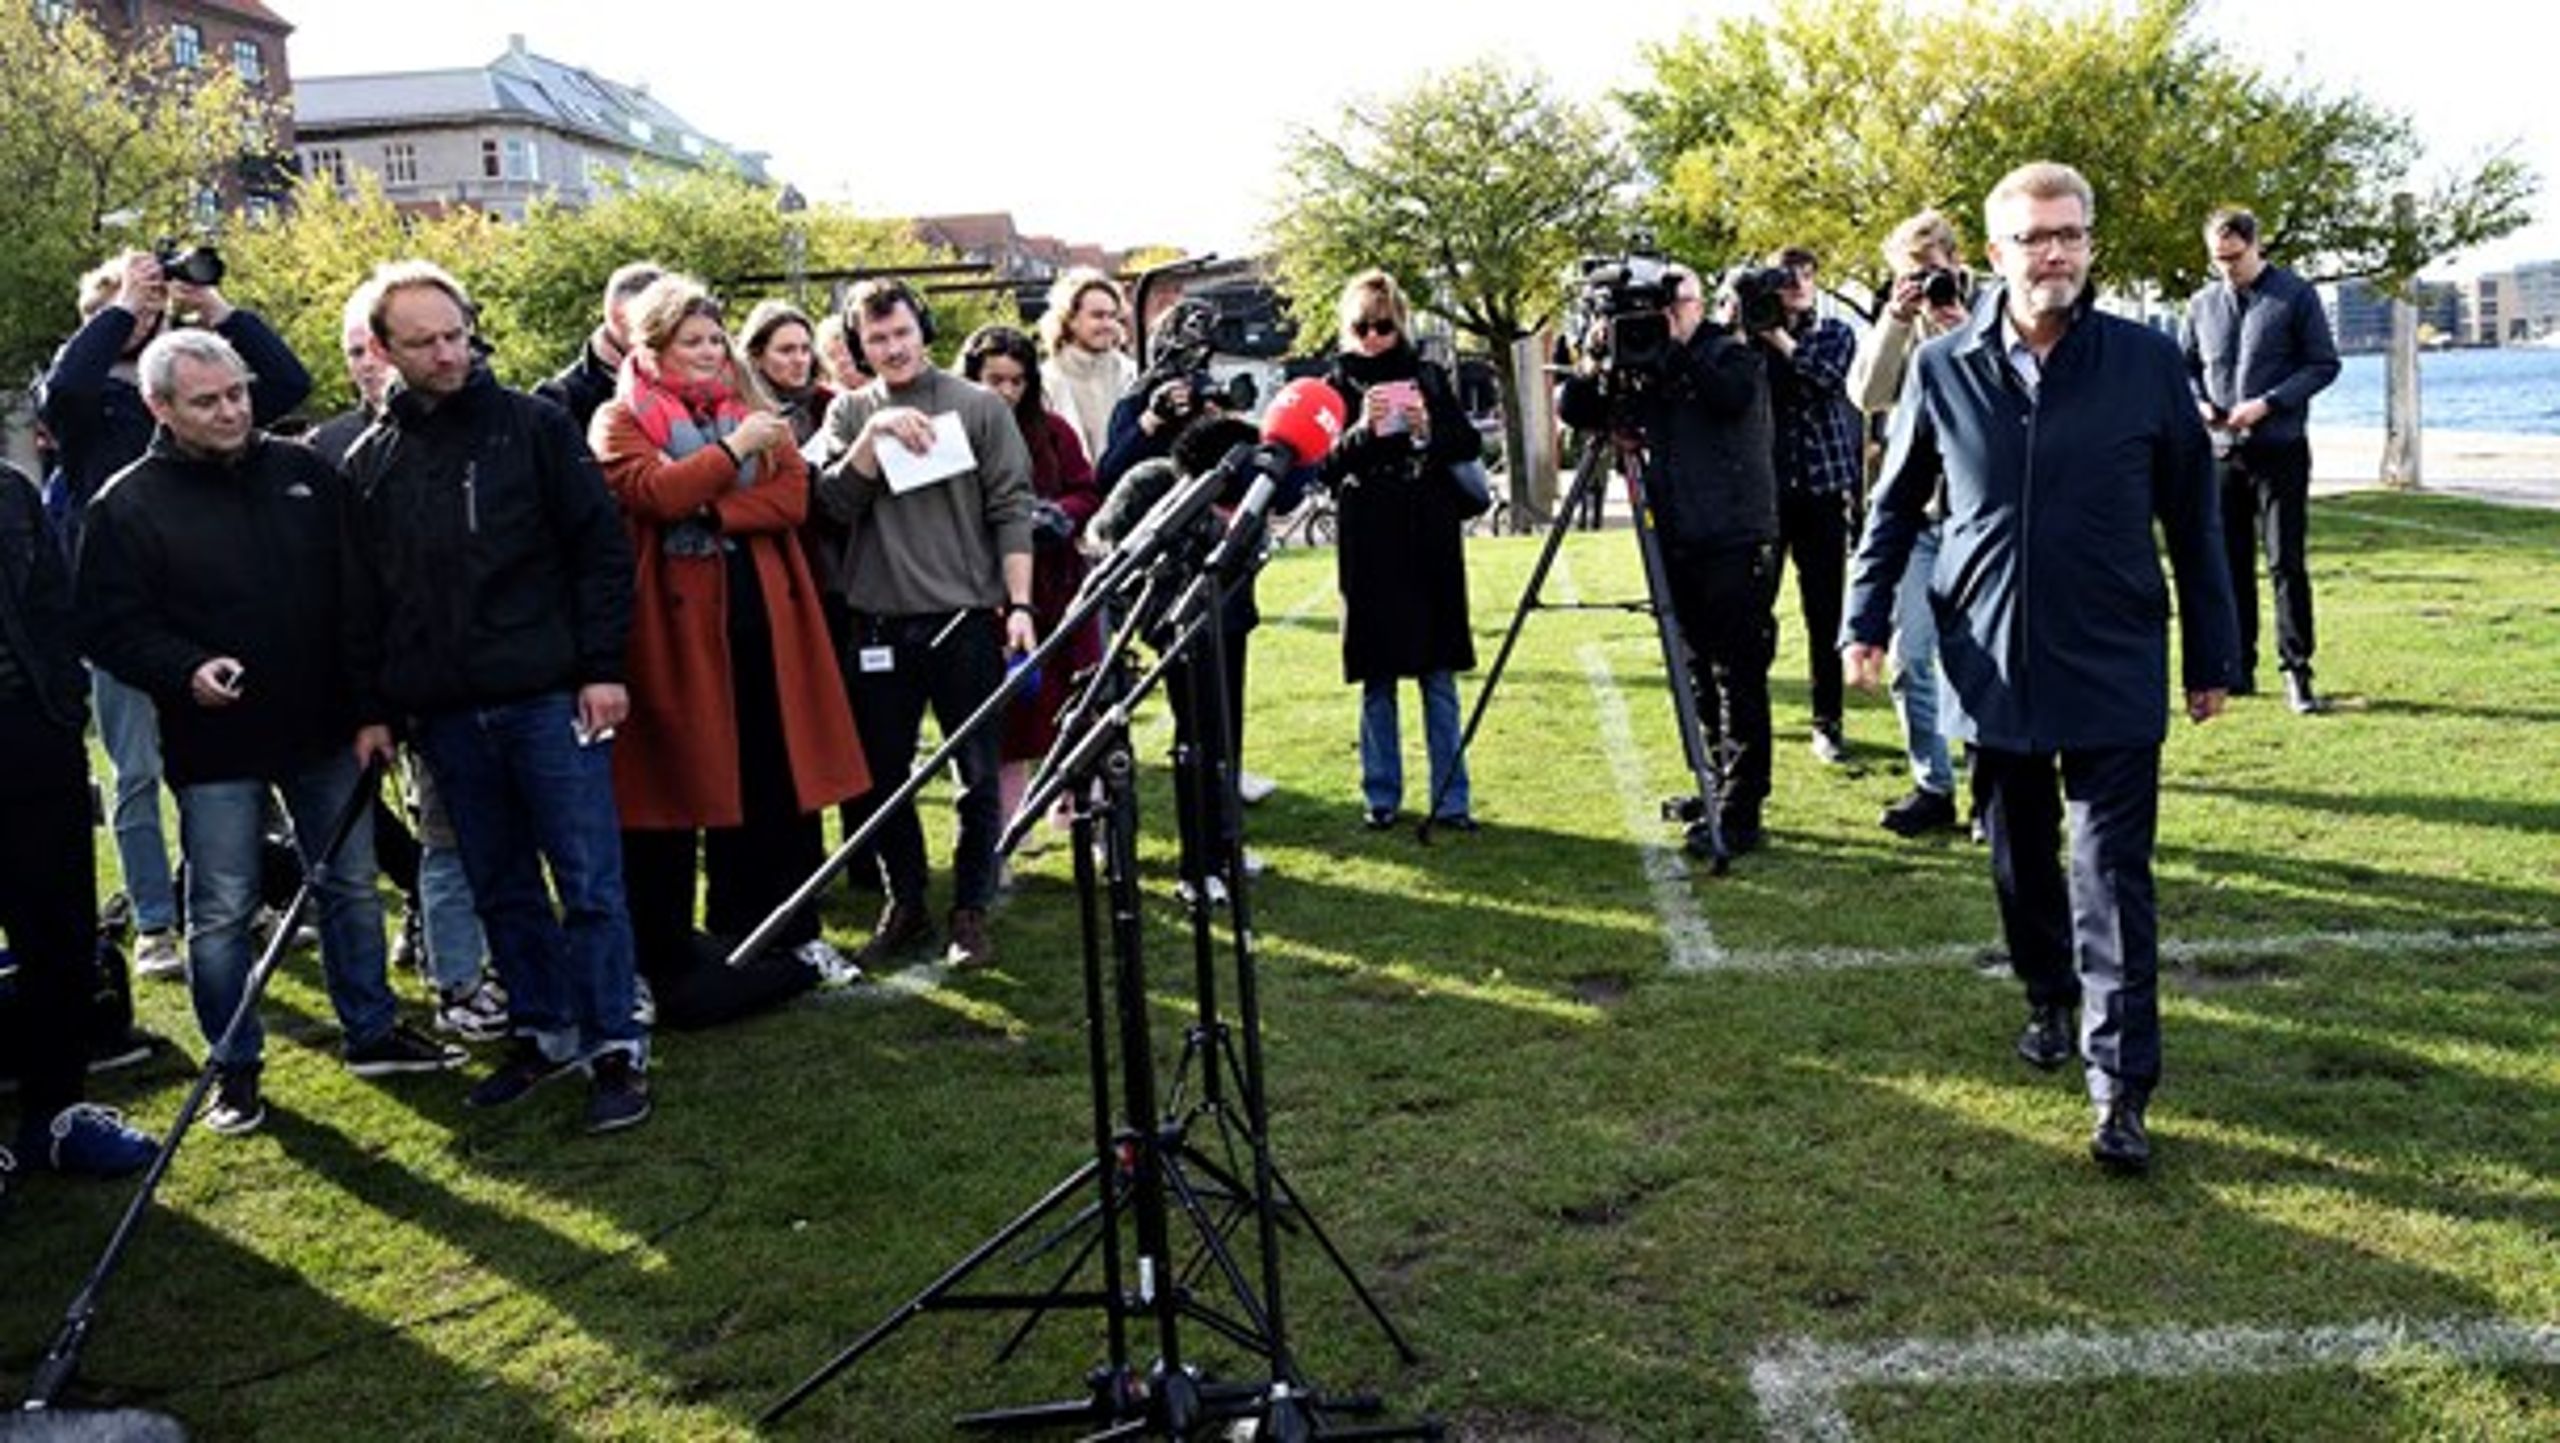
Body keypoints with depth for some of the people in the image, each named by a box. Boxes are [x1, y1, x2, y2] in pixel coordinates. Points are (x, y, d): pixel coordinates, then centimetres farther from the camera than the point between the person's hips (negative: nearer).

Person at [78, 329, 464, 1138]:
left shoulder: (303, 472, 4)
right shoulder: (128, 506, -7)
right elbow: (108, 625, -8)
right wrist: (185, 671, -24)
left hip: (324, 731, 4)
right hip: (214, 746, -3)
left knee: (352, 886, 14)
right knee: (221, 911, 4)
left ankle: (372, 1033, 29)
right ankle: (235, 1066, 19)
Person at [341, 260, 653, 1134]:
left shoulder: (533, 425, -1)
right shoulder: (370, 463, 10)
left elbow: (601, 546, -3)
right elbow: (360, 598, 14)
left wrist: (602, 666, -8)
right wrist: (371, 709, 10)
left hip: (550, 698, -4)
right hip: (445, 715, 4)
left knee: (589, 882, -1)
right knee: (500, 888, 12)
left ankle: (615, 1048, 8)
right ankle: (543, 1031, 25)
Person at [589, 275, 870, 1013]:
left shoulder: (751, 410, 16)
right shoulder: (619, 421, 2)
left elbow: (793, 495, 0)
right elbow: (653, 492, -17)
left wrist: (709, 511, -12)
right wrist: (733, 450, -17)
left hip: (765, 621, 4)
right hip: (676, 626, -4)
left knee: (782, 784, 8)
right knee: (675, 790, 1)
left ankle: (794, 933, 20)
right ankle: (660, 963, 11)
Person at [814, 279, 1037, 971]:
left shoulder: (979, 406, 2)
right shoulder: (849, 412, 9)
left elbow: (1012, 511, 0)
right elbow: (835, 499, -3)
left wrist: (1019, 605, -7)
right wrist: (875, 434, -14)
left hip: (967, 618, -2)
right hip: (880, 621, 2)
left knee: (979, 776, 3)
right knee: (882, 774, 10)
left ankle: (970, 911, 17)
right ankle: (905, 905, 25)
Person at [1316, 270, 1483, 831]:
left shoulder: (1428, 376, 9)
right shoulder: (1336, 384, 4)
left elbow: (1470, 444, 5)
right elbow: (1324, 468, -5)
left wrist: (1430, 432, -14)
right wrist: (1362, 430, -22)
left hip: (1432, 543, 1)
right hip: (1369, 549, -1)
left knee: (1440, 677, 3)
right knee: (1377, 679, 4)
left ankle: (1451, 800, 9)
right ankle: (1381, 797, 15)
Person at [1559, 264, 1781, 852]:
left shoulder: (1734, 353, 0)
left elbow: (1733, 397, -22)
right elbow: (1572, 410, 8)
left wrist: (1672, 352, -19)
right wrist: (1596, 367, -10)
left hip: (1736, 542, -6)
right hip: (1677, 543, 6)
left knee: (1738, 677, -7)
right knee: (1701, 676, 11)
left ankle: (1740, 812, -7)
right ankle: (1715, 793, 22)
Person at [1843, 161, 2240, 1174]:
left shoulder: (2148, 363, -3)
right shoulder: (1944, 368, 0)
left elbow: (2192, 516, 3)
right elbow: (1896, 504, 11)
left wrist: (2210, 654, 5)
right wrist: (1866, 620, 4)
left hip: (2114, 670, -2)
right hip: (1992, 665, 2)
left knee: (2113, 880, -3)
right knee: (2021, 860, 16)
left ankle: (2122, 1086, 1)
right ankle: (2048, 1001, 38)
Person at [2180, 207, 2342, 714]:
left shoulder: (2296, 295, -2)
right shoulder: (2202, 305, 9)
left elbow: (2324, 364, -2)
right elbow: (2184, 366, 18)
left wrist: (2268, 403, -15)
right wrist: (2198, 403, -4)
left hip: (2280, 450, -4)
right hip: (2221, 451, 4)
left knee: (2286, 564, -5)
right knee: (2229, 563, 8)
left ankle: (2297, 672, -1)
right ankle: (2237, 668, 15)